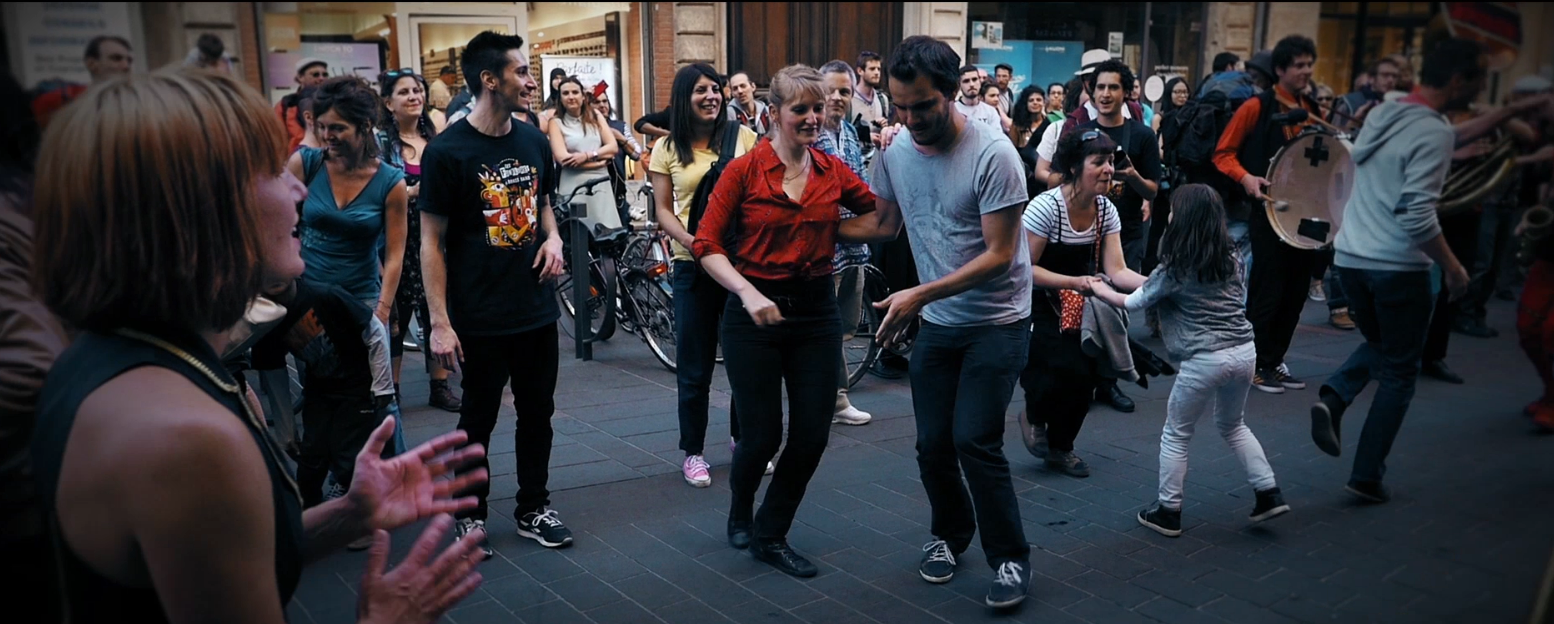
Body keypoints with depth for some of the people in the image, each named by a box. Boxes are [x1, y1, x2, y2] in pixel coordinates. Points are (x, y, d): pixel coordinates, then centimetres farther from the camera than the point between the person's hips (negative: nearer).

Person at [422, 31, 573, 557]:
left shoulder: (534, 140, 5)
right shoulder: (447, 152, -12)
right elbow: (432, 241, -10)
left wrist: (552, 237, -3)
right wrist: (440, 322, -14)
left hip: (538, 309, 5)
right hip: (480, 318, -5)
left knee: (537, 413, 14)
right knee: (478, 419, 10)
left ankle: (533, 508, 30)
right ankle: (472, 514, 27)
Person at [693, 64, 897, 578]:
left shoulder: (834, 171, 4)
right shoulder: (744, 170, -7)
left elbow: (886, 222, 5)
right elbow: (707, 244, -11)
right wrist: (747, 292, -22)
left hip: (816, 311, 4)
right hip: (754, 315, -4)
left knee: (812, 436, 3)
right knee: (762, 436, 2)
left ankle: (771, 536, 24)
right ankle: (741, 511, 37)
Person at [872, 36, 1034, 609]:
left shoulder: (992, 153, -21)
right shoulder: (894, 152, -3)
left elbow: (999, 255, -21)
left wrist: (920, 294, -27)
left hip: (997, 322, -5)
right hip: (935, 323, 5)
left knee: (974, 440, -12)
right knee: (932, 445, 8)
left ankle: (1011, 558, 8)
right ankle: (950, 534, 35)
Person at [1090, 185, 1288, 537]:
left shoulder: (1176, 269, -8)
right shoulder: (1231, 257, 8)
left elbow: (1131, 304, 3)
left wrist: (1101, 290, 23)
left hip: (1205, 359, -6)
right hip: (1245, 351, 6)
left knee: (1176, 435, 10)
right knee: (1233, 426, 28)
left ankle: (1168, 513, 16)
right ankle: (1269, 494, 24)